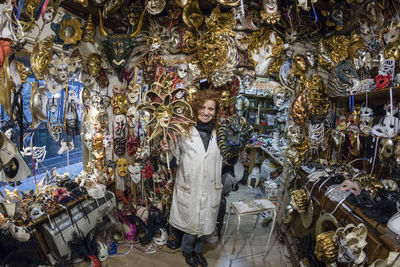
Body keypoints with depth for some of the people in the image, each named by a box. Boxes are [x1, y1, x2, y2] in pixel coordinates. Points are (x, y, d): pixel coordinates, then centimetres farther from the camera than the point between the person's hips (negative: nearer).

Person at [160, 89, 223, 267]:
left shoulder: (217, 134, 2)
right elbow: (176, 161, -4)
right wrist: (166, 151, -22)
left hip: (210, 189, 4)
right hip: (189, 189, -3)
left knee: (205, 224, 18)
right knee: (192, 224, 11)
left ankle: (198, 250, 47)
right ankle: (187, 250, 43)